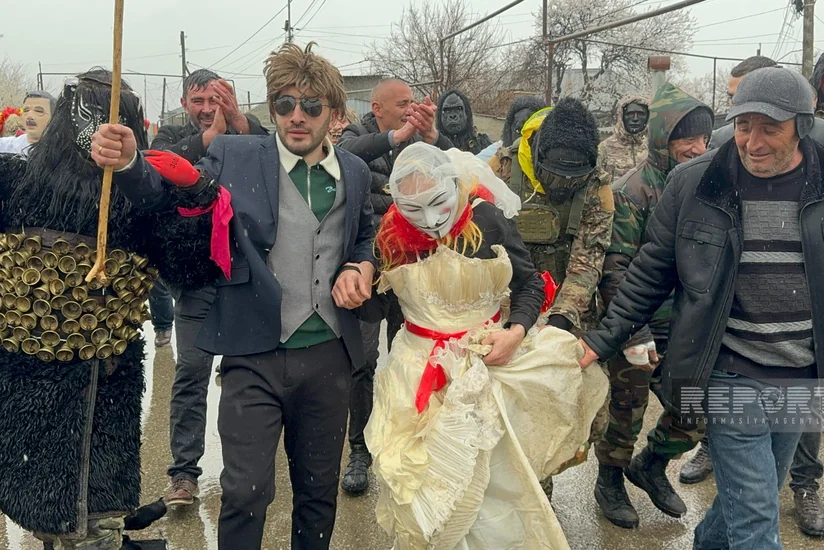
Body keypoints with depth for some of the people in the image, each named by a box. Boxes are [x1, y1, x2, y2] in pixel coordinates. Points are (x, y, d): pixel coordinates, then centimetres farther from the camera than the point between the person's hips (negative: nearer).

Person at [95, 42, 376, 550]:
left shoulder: (355, 172, 5)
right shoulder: (234, 157, -4)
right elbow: (166, 193, -3)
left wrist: (361, 269, -1)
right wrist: (128, 162, -24)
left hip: (329, 356, 3)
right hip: (255, 357, -3)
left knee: (320, 490, 17)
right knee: (246, 493, -3)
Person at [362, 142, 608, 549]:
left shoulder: (487, 220, -14)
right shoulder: (393, 234, -6)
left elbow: (530, 284, -7)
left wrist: (517, 332, -19)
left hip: (487, 362, -2)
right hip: (418, 373, 2)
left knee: (493, 480, 9)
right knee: (423, 485, 11)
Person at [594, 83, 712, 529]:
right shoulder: (633, 190, -15)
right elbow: (614, 269, -18)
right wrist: (634, 334, -21)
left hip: (688, 332, 6)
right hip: (640, 329, -5)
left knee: (697, 414, 9)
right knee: (627, 415, 9)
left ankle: (650, 466, 36)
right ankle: (610, 482, 35)